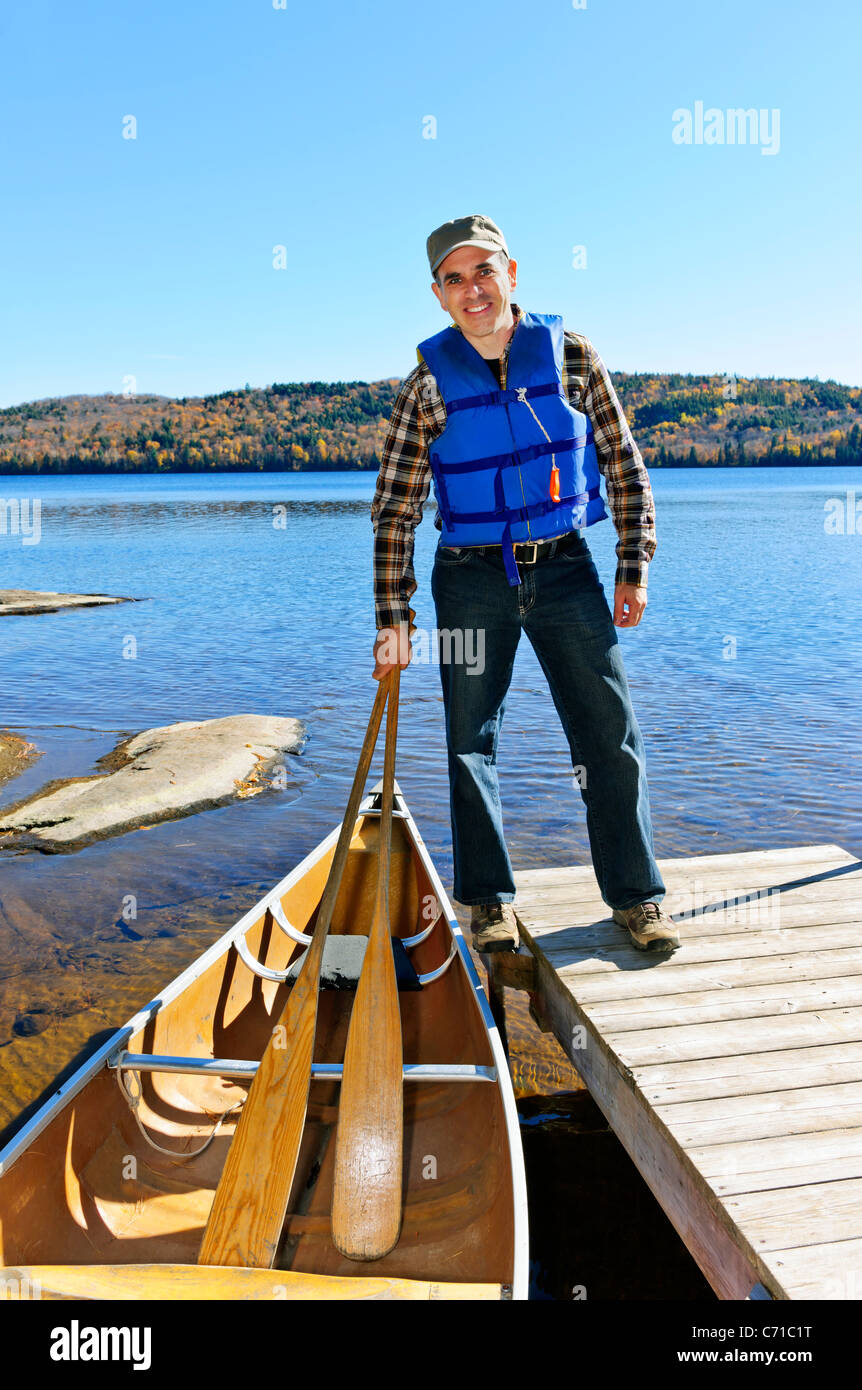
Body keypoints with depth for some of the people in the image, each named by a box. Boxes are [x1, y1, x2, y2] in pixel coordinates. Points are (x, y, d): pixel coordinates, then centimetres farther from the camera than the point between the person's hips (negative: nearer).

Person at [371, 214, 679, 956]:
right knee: (470, 741, 4)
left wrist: (634, 565, 0)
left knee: (611, 733, 1)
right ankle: (491, 899, 20)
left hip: (564, 567, 1)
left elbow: (624, 464, 5)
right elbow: (395, 508, -4)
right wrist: (393, 616, -8)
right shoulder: (429, 382, -3)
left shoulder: (570, 354, 0)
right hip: (472, 576, 0)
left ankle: (636, 893, 16)